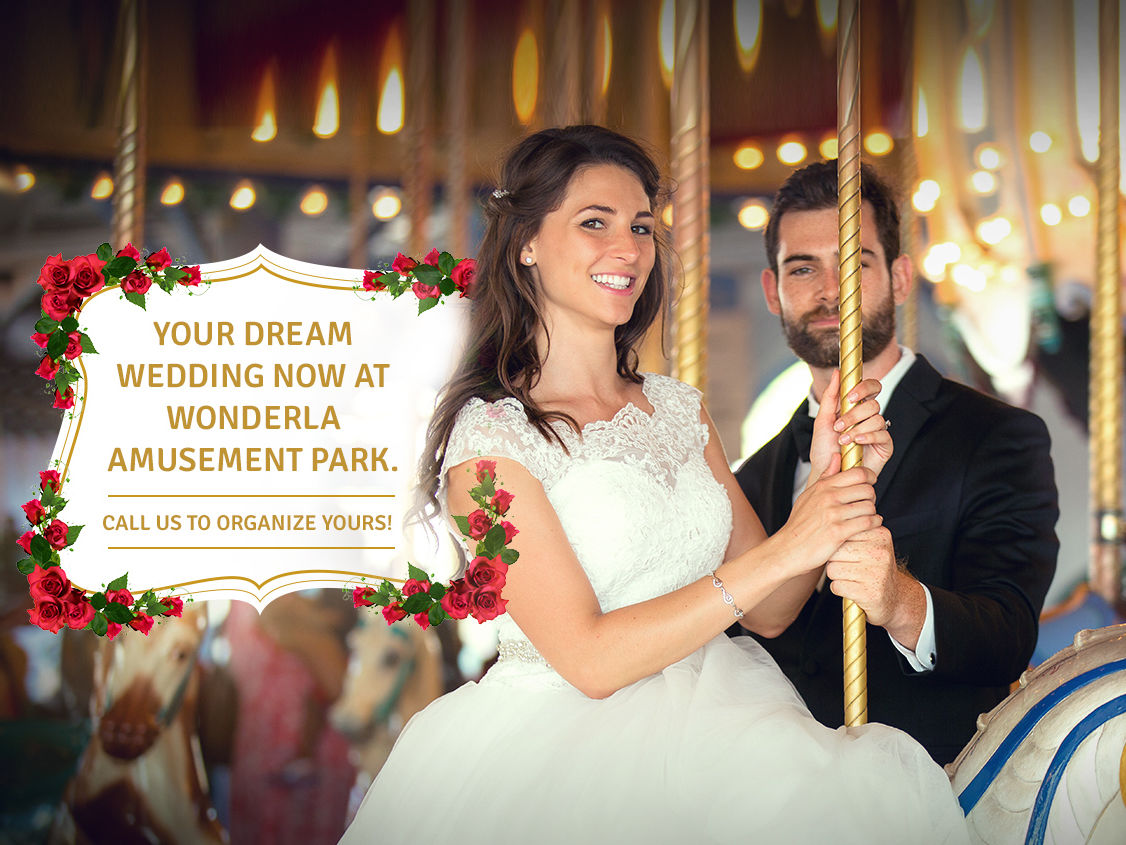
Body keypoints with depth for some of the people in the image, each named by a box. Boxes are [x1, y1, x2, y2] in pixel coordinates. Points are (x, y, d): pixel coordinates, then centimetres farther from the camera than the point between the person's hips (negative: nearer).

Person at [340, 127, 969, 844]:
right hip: (567, 743, -5)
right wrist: (782, 552, -16)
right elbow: (589, 657, -13)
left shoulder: (679, 408, 13)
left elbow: (765, 608, 11)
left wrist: (825, 484, -6)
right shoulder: (488, 435, -7)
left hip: (709, 720, 5)